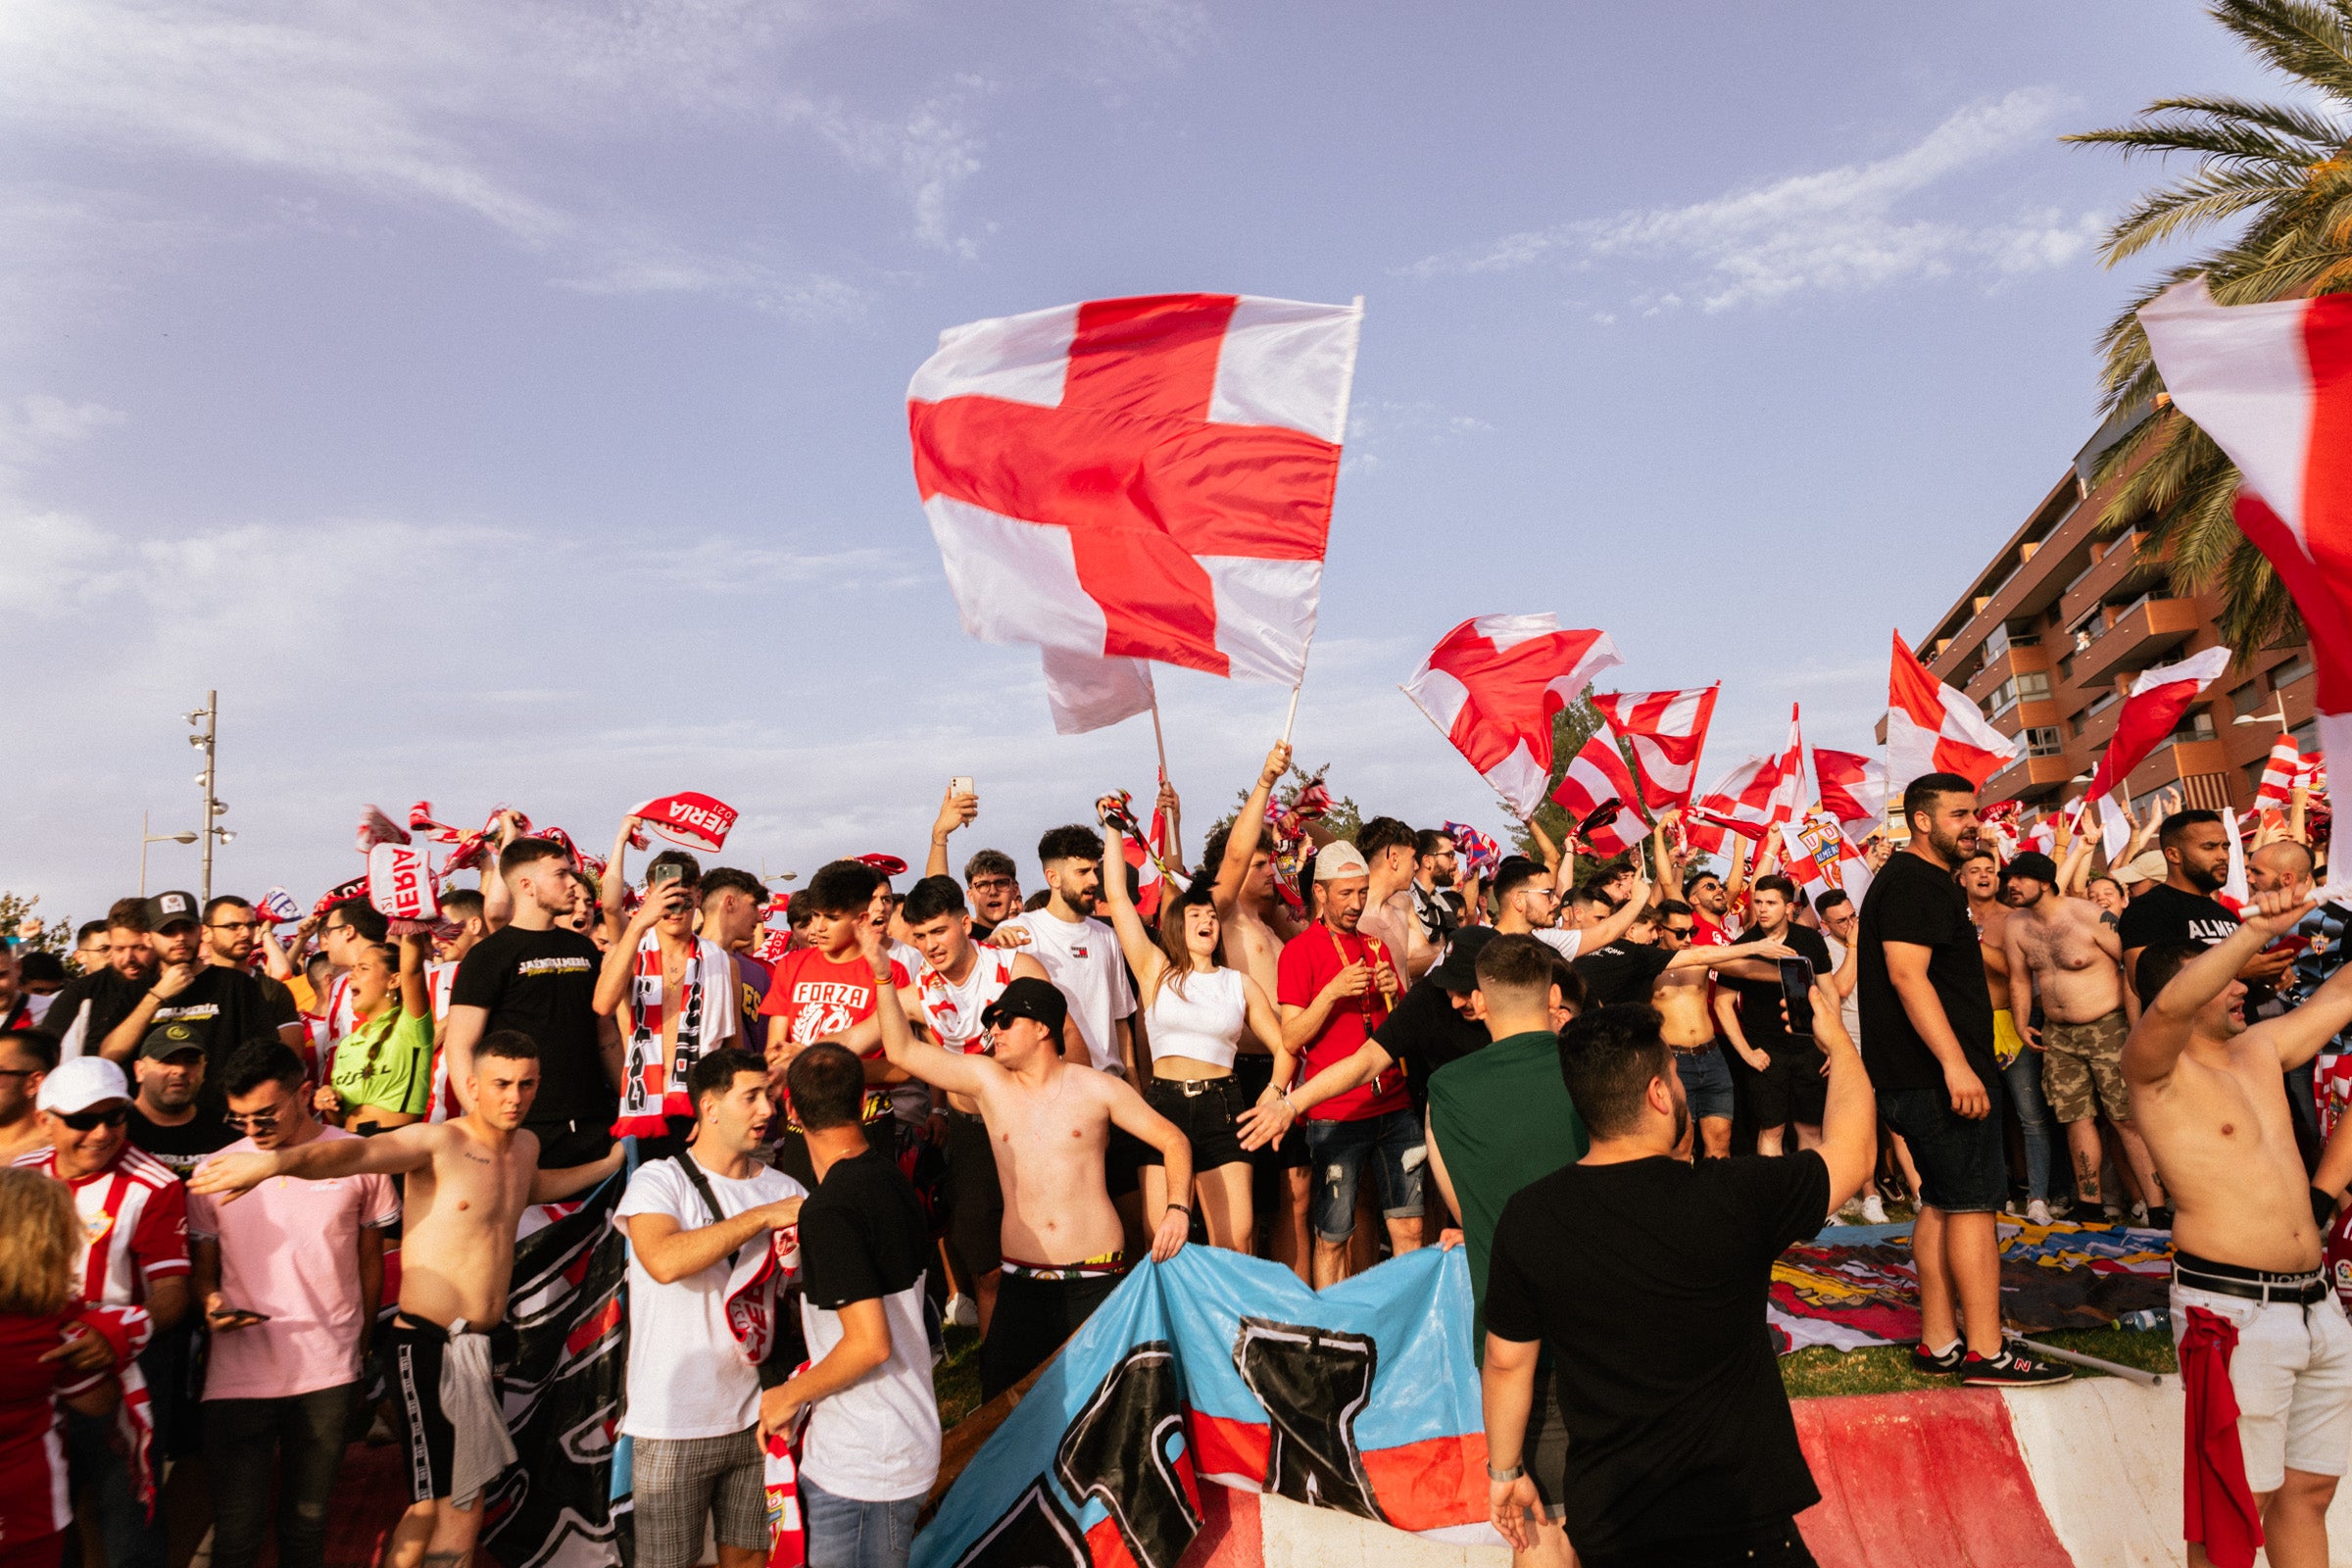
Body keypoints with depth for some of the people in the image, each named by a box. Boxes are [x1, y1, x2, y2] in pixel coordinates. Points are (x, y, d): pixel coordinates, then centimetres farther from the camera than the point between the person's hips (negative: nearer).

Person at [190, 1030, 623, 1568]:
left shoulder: (525, 1145, 9)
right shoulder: (436, 1142, -13)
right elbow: (356, 1153, -33)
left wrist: (610, 1164, 31)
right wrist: (278, 1159, -52)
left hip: (485, 1347, 7)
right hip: (428, 1347, -7)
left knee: (468, 1497, 14)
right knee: (431, 1503, 0)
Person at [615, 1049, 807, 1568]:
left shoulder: (785, 1190, 5)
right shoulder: (660, 1180, -7)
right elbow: (664, 1261, -27)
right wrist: (762, 1217, -23)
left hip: (755, 1419, 4)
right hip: (674, 1427, -4)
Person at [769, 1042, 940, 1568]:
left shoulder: (829, 1210, -21)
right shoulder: (893, 1180, 4)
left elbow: (870, 1343, -25)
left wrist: (790, 1397, -11)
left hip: (859, 1465, -8)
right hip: (908, 1443, 8)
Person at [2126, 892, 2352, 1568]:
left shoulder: (2261, 1049, 15)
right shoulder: (2158, 1071, -8)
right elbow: (2170, 1007, -29)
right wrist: (2256, 931, -34)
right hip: (2234, 1311, -7)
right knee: (2235, 1509, -3)